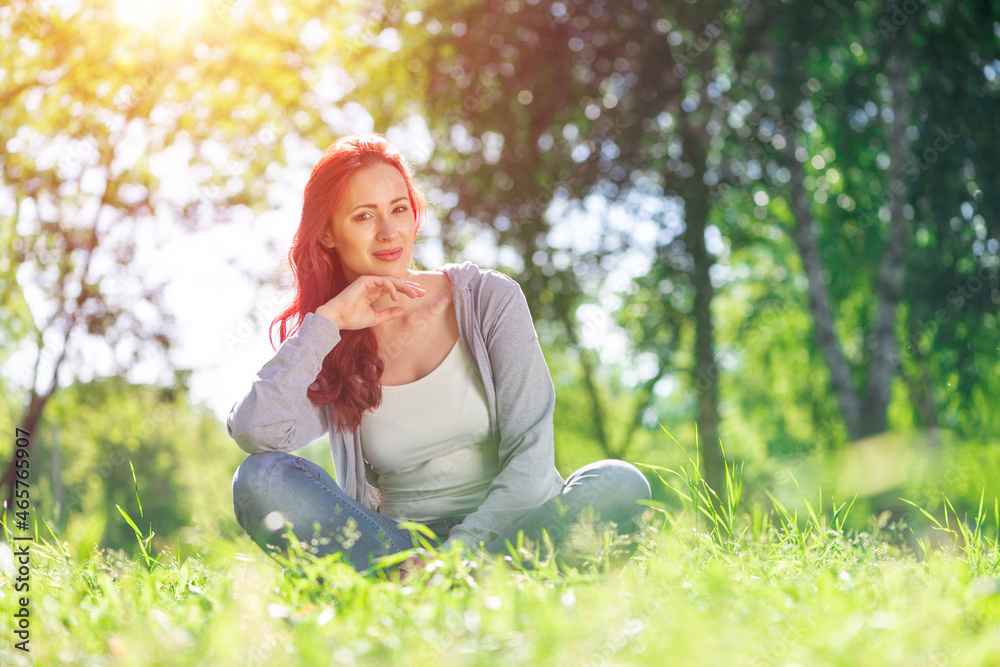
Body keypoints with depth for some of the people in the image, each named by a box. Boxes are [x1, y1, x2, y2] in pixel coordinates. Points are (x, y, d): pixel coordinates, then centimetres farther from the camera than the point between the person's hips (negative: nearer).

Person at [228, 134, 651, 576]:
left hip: (504, 531, -1)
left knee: (618, 485, -30)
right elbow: (253, 433, -17)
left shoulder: (489, 299, 0)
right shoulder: (324, 350, 4)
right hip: (393, 540, 1)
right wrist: (327, 320, -12)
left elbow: (532, 453, -8)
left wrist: (458, 552, -22)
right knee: (260, 479, -23)